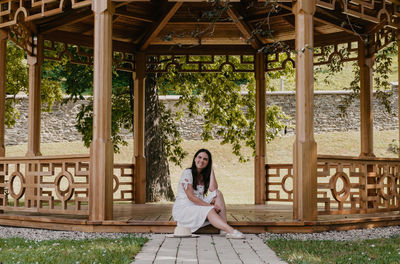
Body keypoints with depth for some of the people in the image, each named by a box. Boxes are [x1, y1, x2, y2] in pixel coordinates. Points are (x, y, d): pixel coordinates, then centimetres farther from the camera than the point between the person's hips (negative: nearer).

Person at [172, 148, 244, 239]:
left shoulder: (205, 176, 12)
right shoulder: (187, 173, -10)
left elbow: (213, 189, -9)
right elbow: (191, 197, -18)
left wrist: (211, 170, -4)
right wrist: (210, 206, -22)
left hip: (198, 207, 7)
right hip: (182, 208, -7)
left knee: (218, 194, -15)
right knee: (209, 210, -32)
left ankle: (224, 229, -28)